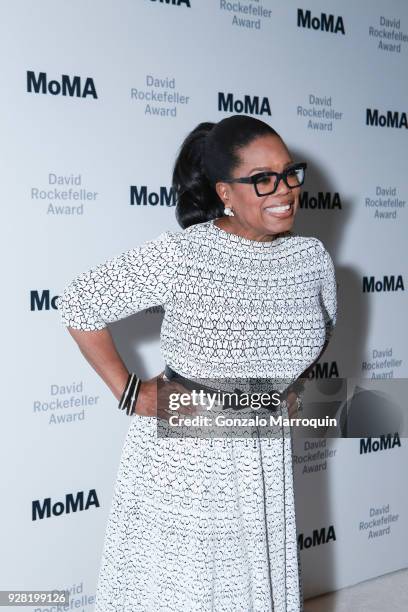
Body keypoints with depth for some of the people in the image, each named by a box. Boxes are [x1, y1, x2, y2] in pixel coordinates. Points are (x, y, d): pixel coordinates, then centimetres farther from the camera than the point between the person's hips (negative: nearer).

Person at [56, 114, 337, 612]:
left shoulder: (313, 257, -2)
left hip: (266, 463, 5)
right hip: (182, 461, -4)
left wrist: (290, 383, 10)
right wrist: (128, 393, -10)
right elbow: (78, 305, -11)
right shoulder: (179, 255, -18)